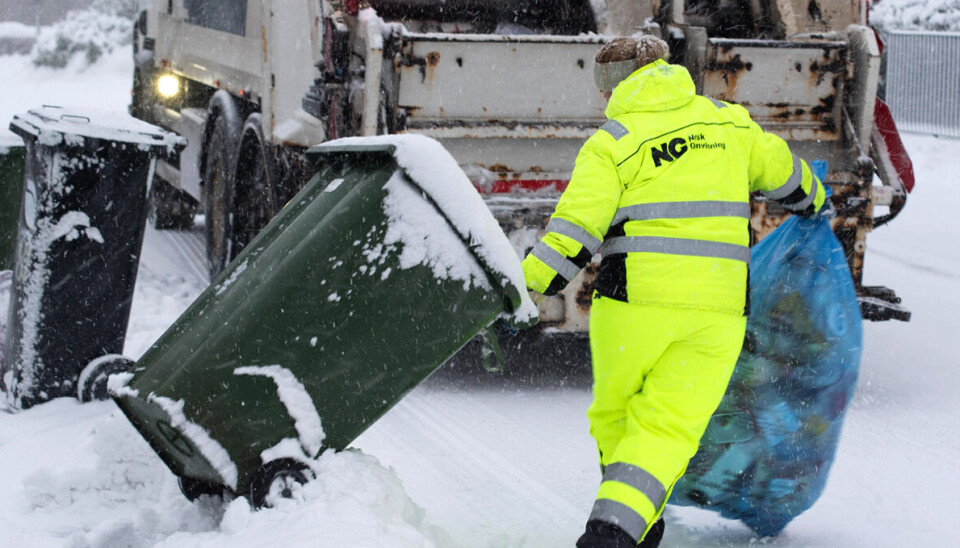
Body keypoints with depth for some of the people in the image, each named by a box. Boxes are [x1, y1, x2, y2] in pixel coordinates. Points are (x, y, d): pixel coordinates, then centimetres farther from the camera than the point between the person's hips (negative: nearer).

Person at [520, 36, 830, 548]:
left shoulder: (611, 143, 0)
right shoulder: (729, 122, 11)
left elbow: (574, 230, -10)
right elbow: (782, 173, 26)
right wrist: (812, 201, 48)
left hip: (634, 301, -2)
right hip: (718, 308, 2)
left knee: (614, 414, 19)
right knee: (668, 428, 1)